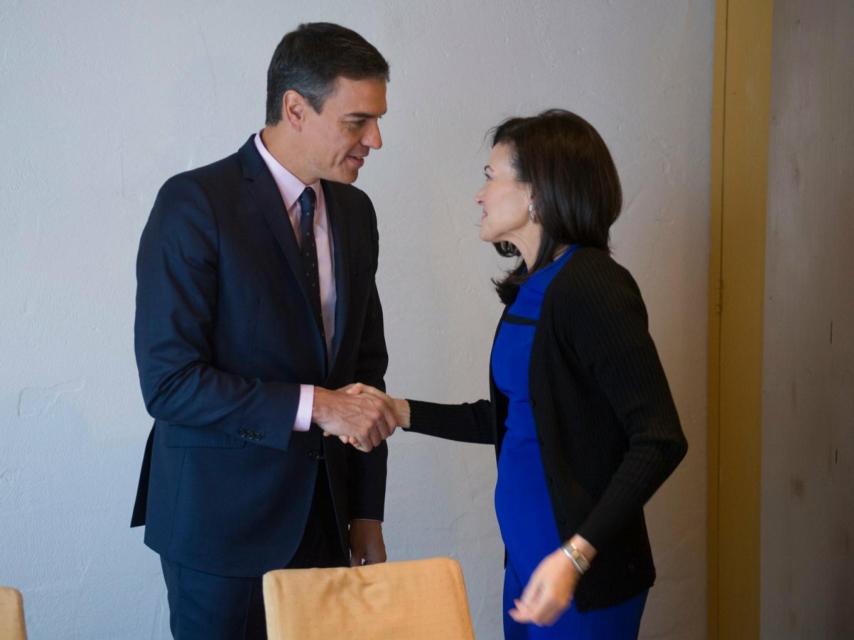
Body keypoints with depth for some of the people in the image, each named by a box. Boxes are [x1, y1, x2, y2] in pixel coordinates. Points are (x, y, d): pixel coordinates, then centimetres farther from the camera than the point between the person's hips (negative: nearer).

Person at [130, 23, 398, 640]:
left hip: (325, 518, 6)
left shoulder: (354, 212, 7)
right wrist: (313, 405, -22)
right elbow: (168, 381, -18)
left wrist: (366, 516, 10)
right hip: (222, 519, -5)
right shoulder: (195, 203, -13)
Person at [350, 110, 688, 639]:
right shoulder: (531, 288, 6)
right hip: (525, 557, 8)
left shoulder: (591, 287, -19)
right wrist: (402, 412, 7)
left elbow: (660, 441, -21)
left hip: (584, 576, -8)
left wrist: (576, 554, -30)